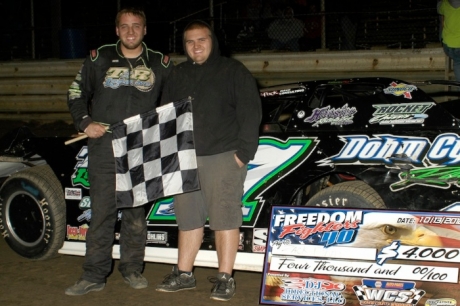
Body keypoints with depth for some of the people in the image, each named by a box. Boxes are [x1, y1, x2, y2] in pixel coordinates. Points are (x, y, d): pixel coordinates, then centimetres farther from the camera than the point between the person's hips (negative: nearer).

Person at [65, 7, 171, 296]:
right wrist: (85, 123, -1)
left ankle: (132, 269, 21)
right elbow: (77, 93, 14)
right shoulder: (99, 59, 8)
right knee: (102, 212, 0)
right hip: (104, 150, -1)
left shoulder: (160, 63, 9)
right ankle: (94, 275, 6)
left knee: (136, 212, 8)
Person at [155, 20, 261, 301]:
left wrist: (243, 152, -12)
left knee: (225, 216, -4)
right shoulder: (177, 75, 18)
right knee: (188, 217, 10)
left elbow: (251, 113, -4)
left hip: (223, 157, -5)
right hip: (184, 158, 5)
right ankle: (184, 274, 20)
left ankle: (225, 278, 2)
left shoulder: (233, 71, 2)